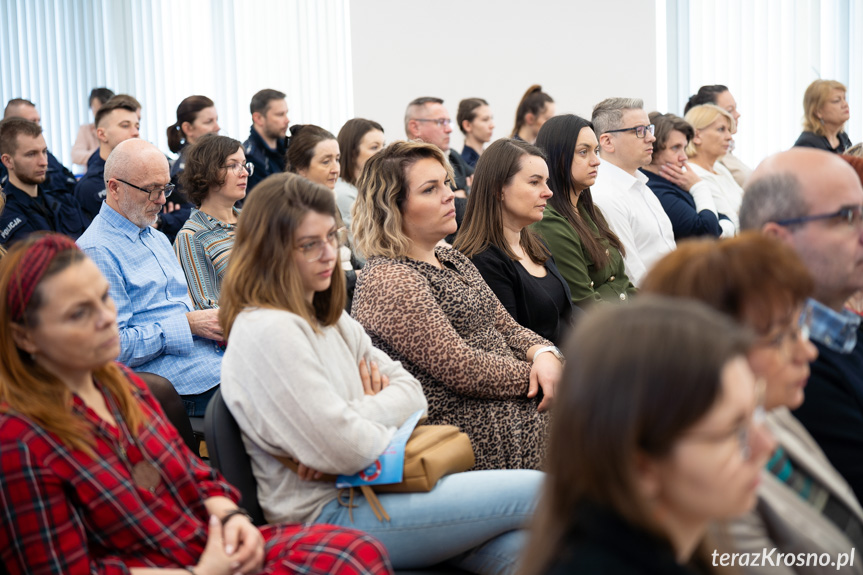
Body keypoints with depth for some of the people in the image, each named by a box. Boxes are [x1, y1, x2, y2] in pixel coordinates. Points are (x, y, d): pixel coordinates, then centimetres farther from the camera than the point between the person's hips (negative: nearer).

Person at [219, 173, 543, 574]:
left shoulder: (329, 319, 16)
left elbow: (410, 391, 11)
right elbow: (344, 449, -22)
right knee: (536, 492, -13)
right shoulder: (268, 332, -17)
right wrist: (385, 417, -1)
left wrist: (363, 413, -10)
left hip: (363, 488, 9)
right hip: (328, 515, -9)